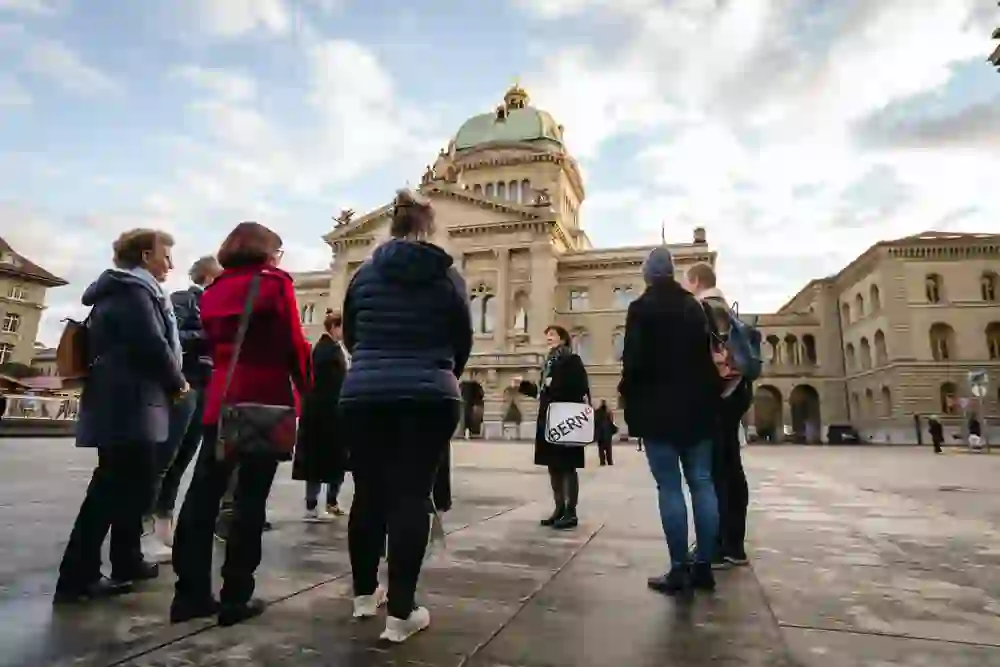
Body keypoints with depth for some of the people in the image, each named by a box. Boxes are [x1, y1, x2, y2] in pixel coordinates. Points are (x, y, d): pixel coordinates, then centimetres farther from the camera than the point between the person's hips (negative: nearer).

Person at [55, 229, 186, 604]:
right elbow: (152, 345, -20)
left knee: (129, 486, 15)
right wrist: (177, 382, -5)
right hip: (129, 405, -10)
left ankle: (127, 563, 25)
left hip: (122, 403, 10)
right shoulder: (133, 290, -11)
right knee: (113, 490, -5)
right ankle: (77, 578, 2)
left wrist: (168, 382, 12)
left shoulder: (125, 289, 20)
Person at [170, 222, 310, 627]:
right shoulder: (275, 283, -3)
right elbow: (293, 344, -7)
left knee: (204, 492, 8)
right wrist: (304, 390, 3)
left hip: (220, 398, 6)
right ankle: (236, 597, 5)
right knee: (250, 498, -1)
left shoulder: (214, 290, 15)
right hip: (266, 400, -6)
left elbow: (213, 344, 16)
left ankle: (190, 592, 13)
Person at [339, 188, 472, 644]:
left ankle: (364, 593, 29)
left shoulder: (364, 273, 5)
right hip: (427, 399, -2)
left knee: (369, 493, 14)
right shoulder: (448, 277, 1)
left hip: (363, 395, 3)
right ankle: (400, 613, 5)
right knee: (412, 497, 0)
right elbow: (463, 341, 8)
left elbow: (349, 336, 15)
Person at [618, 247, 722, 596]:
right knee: (702, 482, 7)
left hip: (658, 408, -5)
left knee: (669, 487, -3)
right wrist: (709, 395, 16)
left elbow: (634, 359, -12)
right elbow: (707, 354, 12)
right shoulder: (694, 307, 11)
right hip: (696, 405, 6)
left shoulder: (641, 308, -6)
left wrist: (627, 394, 2)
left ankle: (679, 569, 1)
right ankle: (703, 566, 12)